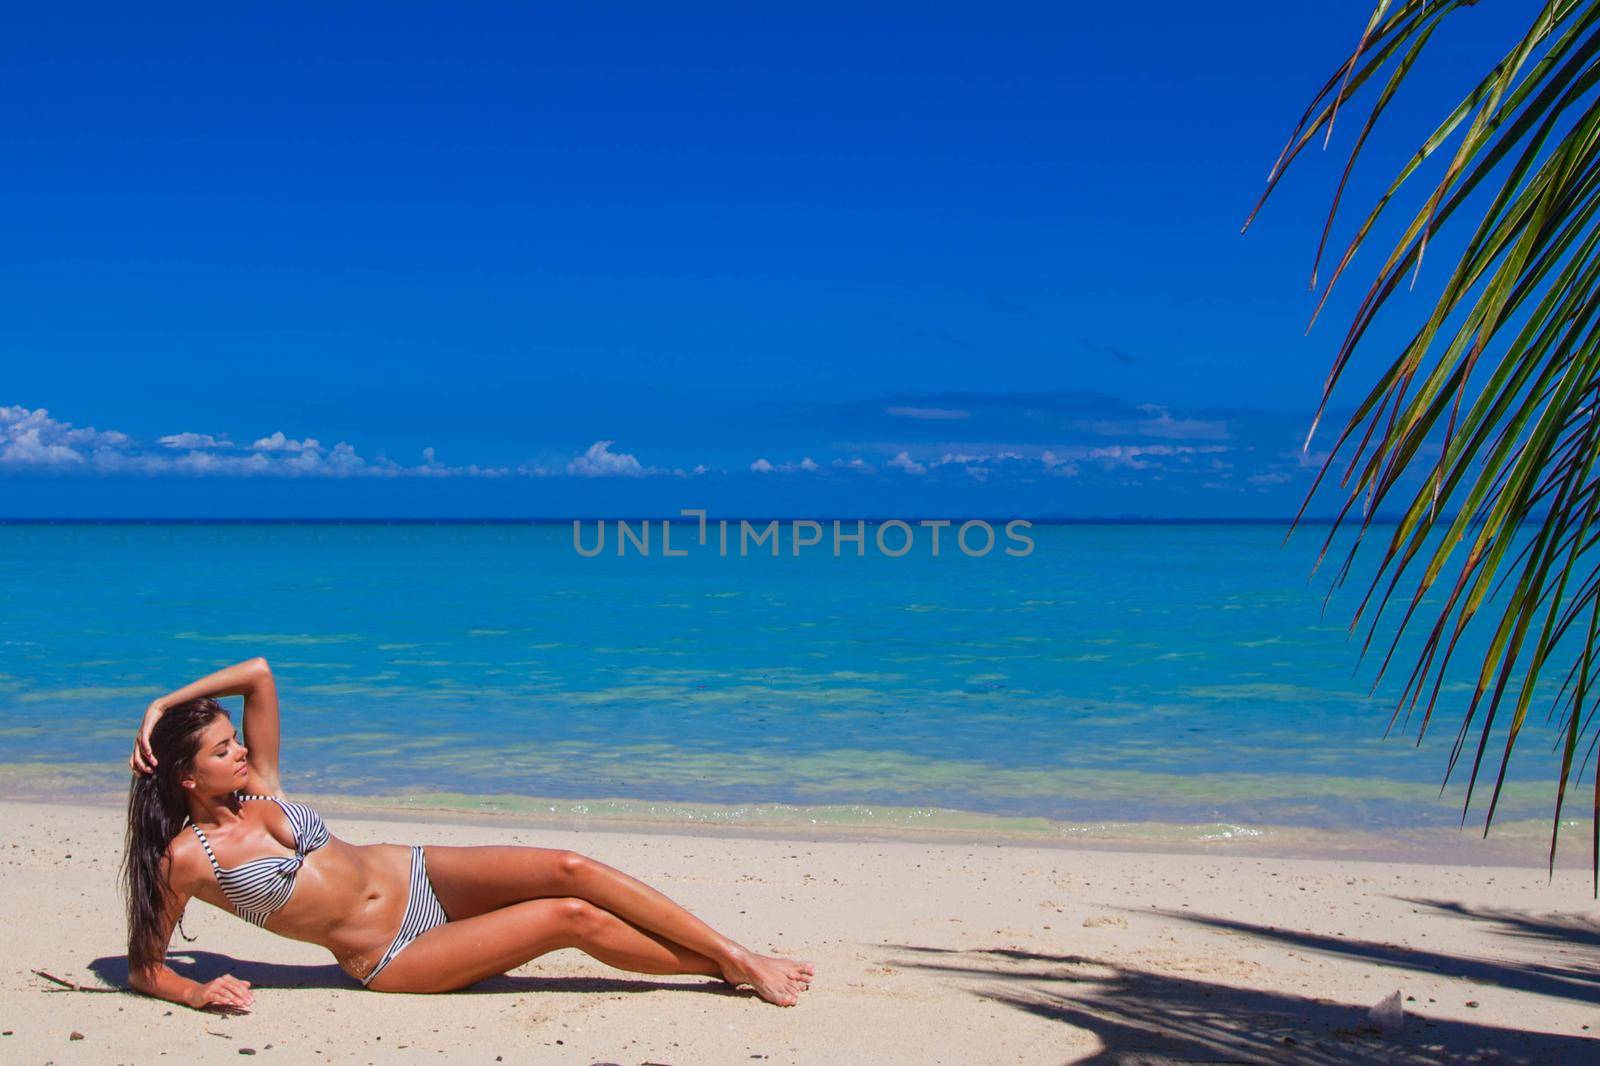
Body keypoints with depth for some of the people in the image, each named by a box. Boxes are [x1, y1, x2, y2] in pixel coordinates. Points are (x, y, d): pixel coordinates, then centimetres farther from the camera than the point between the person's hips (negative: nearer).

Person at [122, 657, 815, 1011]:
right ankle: (726, 968, -7)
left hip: (418, 874, 6)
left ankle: (736, 952, -10)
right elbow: (144, 968, -3)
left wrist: (163, 708, 0)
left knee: (569, 869, -17)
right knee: (573, 917, -20)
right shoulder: (187, 857, -11)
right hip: (394, 959, -5)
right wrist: (197, 994, -21)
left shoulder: (257, 786, 4)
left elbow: (259, 673, 6)